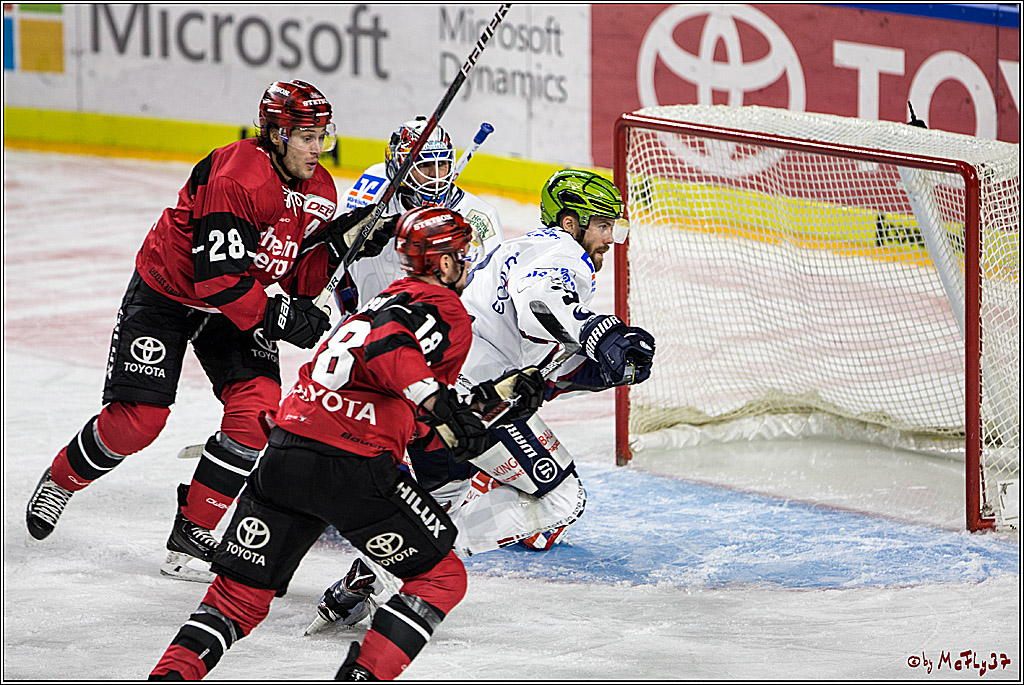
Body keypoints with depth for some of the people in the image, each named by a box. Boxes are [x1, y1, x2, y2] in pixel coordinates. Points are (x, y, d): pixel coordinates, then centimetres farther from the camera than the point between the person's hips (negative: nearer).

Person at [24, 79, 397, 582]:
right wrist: (279, 317, -30)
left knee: (259, 409, -13)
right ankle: (62, 479, 23)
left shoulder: (319, 193, -5)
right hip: (165, 293, -6)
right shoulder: (235, 178, -30)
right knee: (137, 417, -9)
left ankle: (192, 536, -4)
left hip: (238, 307, 6)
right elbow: (218, 277, -32)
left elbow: (300, 279, -2)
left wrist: (344, 239, -17)